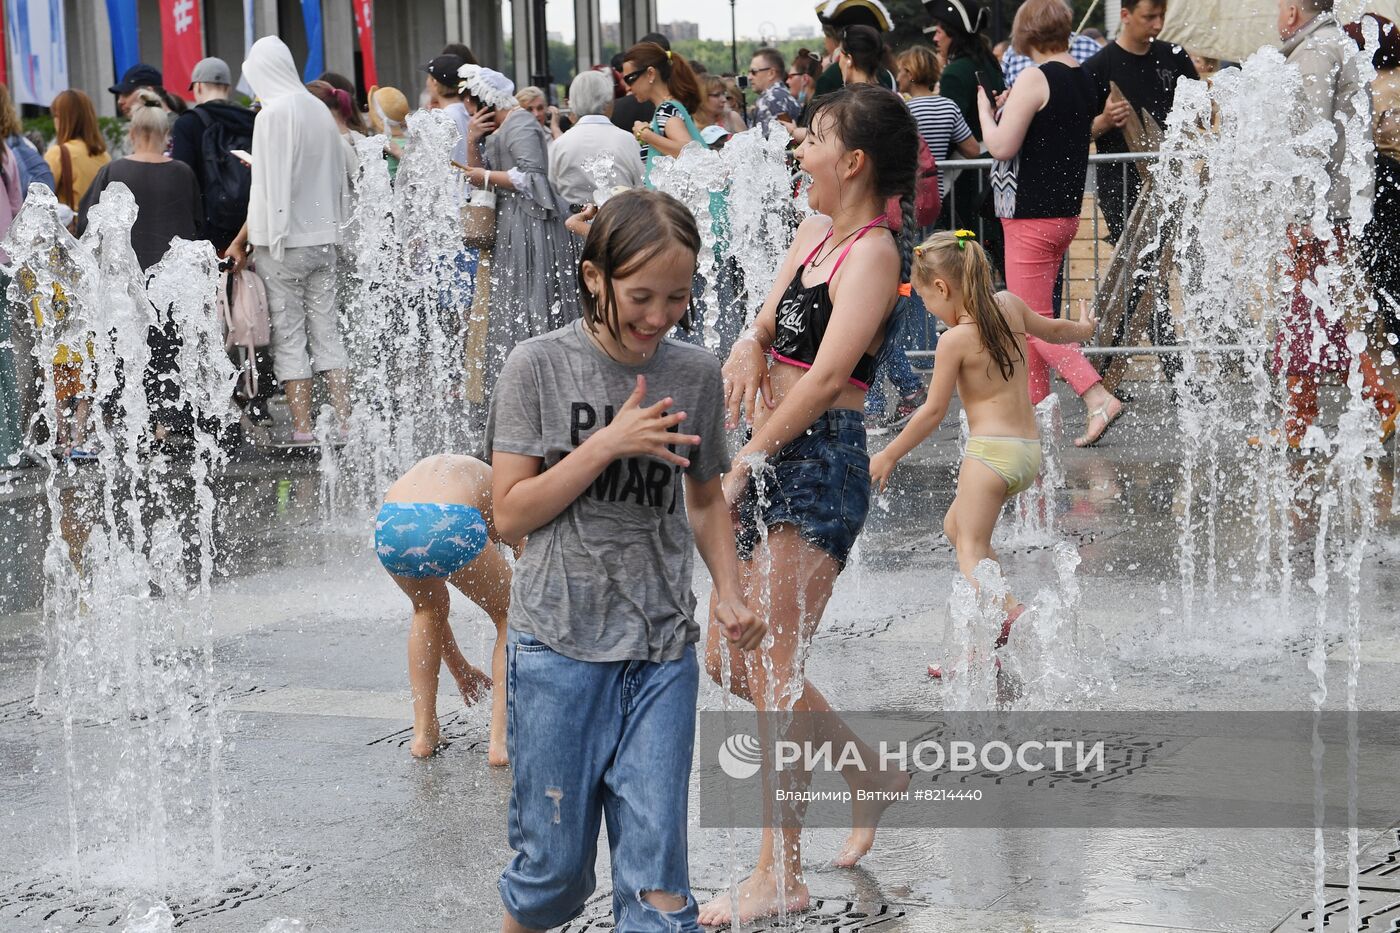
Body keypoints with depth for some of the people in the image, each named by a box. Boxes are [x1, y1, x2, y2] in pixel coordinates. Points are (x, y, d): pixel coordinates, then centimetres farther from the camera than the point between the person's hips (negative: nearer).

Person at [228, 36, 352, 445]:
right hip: (324, 236, 6)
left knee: (289, 335, 0)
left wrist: (241, 241, -7)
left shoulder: (272, 115, -12)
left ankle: (302, 427, 0)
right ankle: (346, 421, 7)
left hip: (284, 241, -6)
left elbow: (267, 191, -14)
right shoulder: (320, 110, 9)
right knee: (327, 330, 10)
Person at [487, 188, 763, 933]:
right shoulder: (539, 366, -6)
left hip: (663, 648, 2)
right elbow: (510, 514, -7)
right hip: (559, 644, -2)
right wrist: (609, 444, -17)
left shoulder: (696, 374, 3)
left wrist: (728, 593, 1)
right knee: (553, 868, 7)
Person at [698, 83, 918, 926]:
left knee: (772, 670, -6)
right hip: (774, 466, 9)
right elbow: (771, 316, 13)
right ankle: (874, 773, 30)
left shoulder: (873, 254, -12)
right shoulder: (816, 232, 14)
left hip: (820, 466, -9)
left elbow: (826, 377, -19)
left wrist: (741, 465, -19)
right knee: (728, 660, 14)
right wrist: (751, 342, -12)